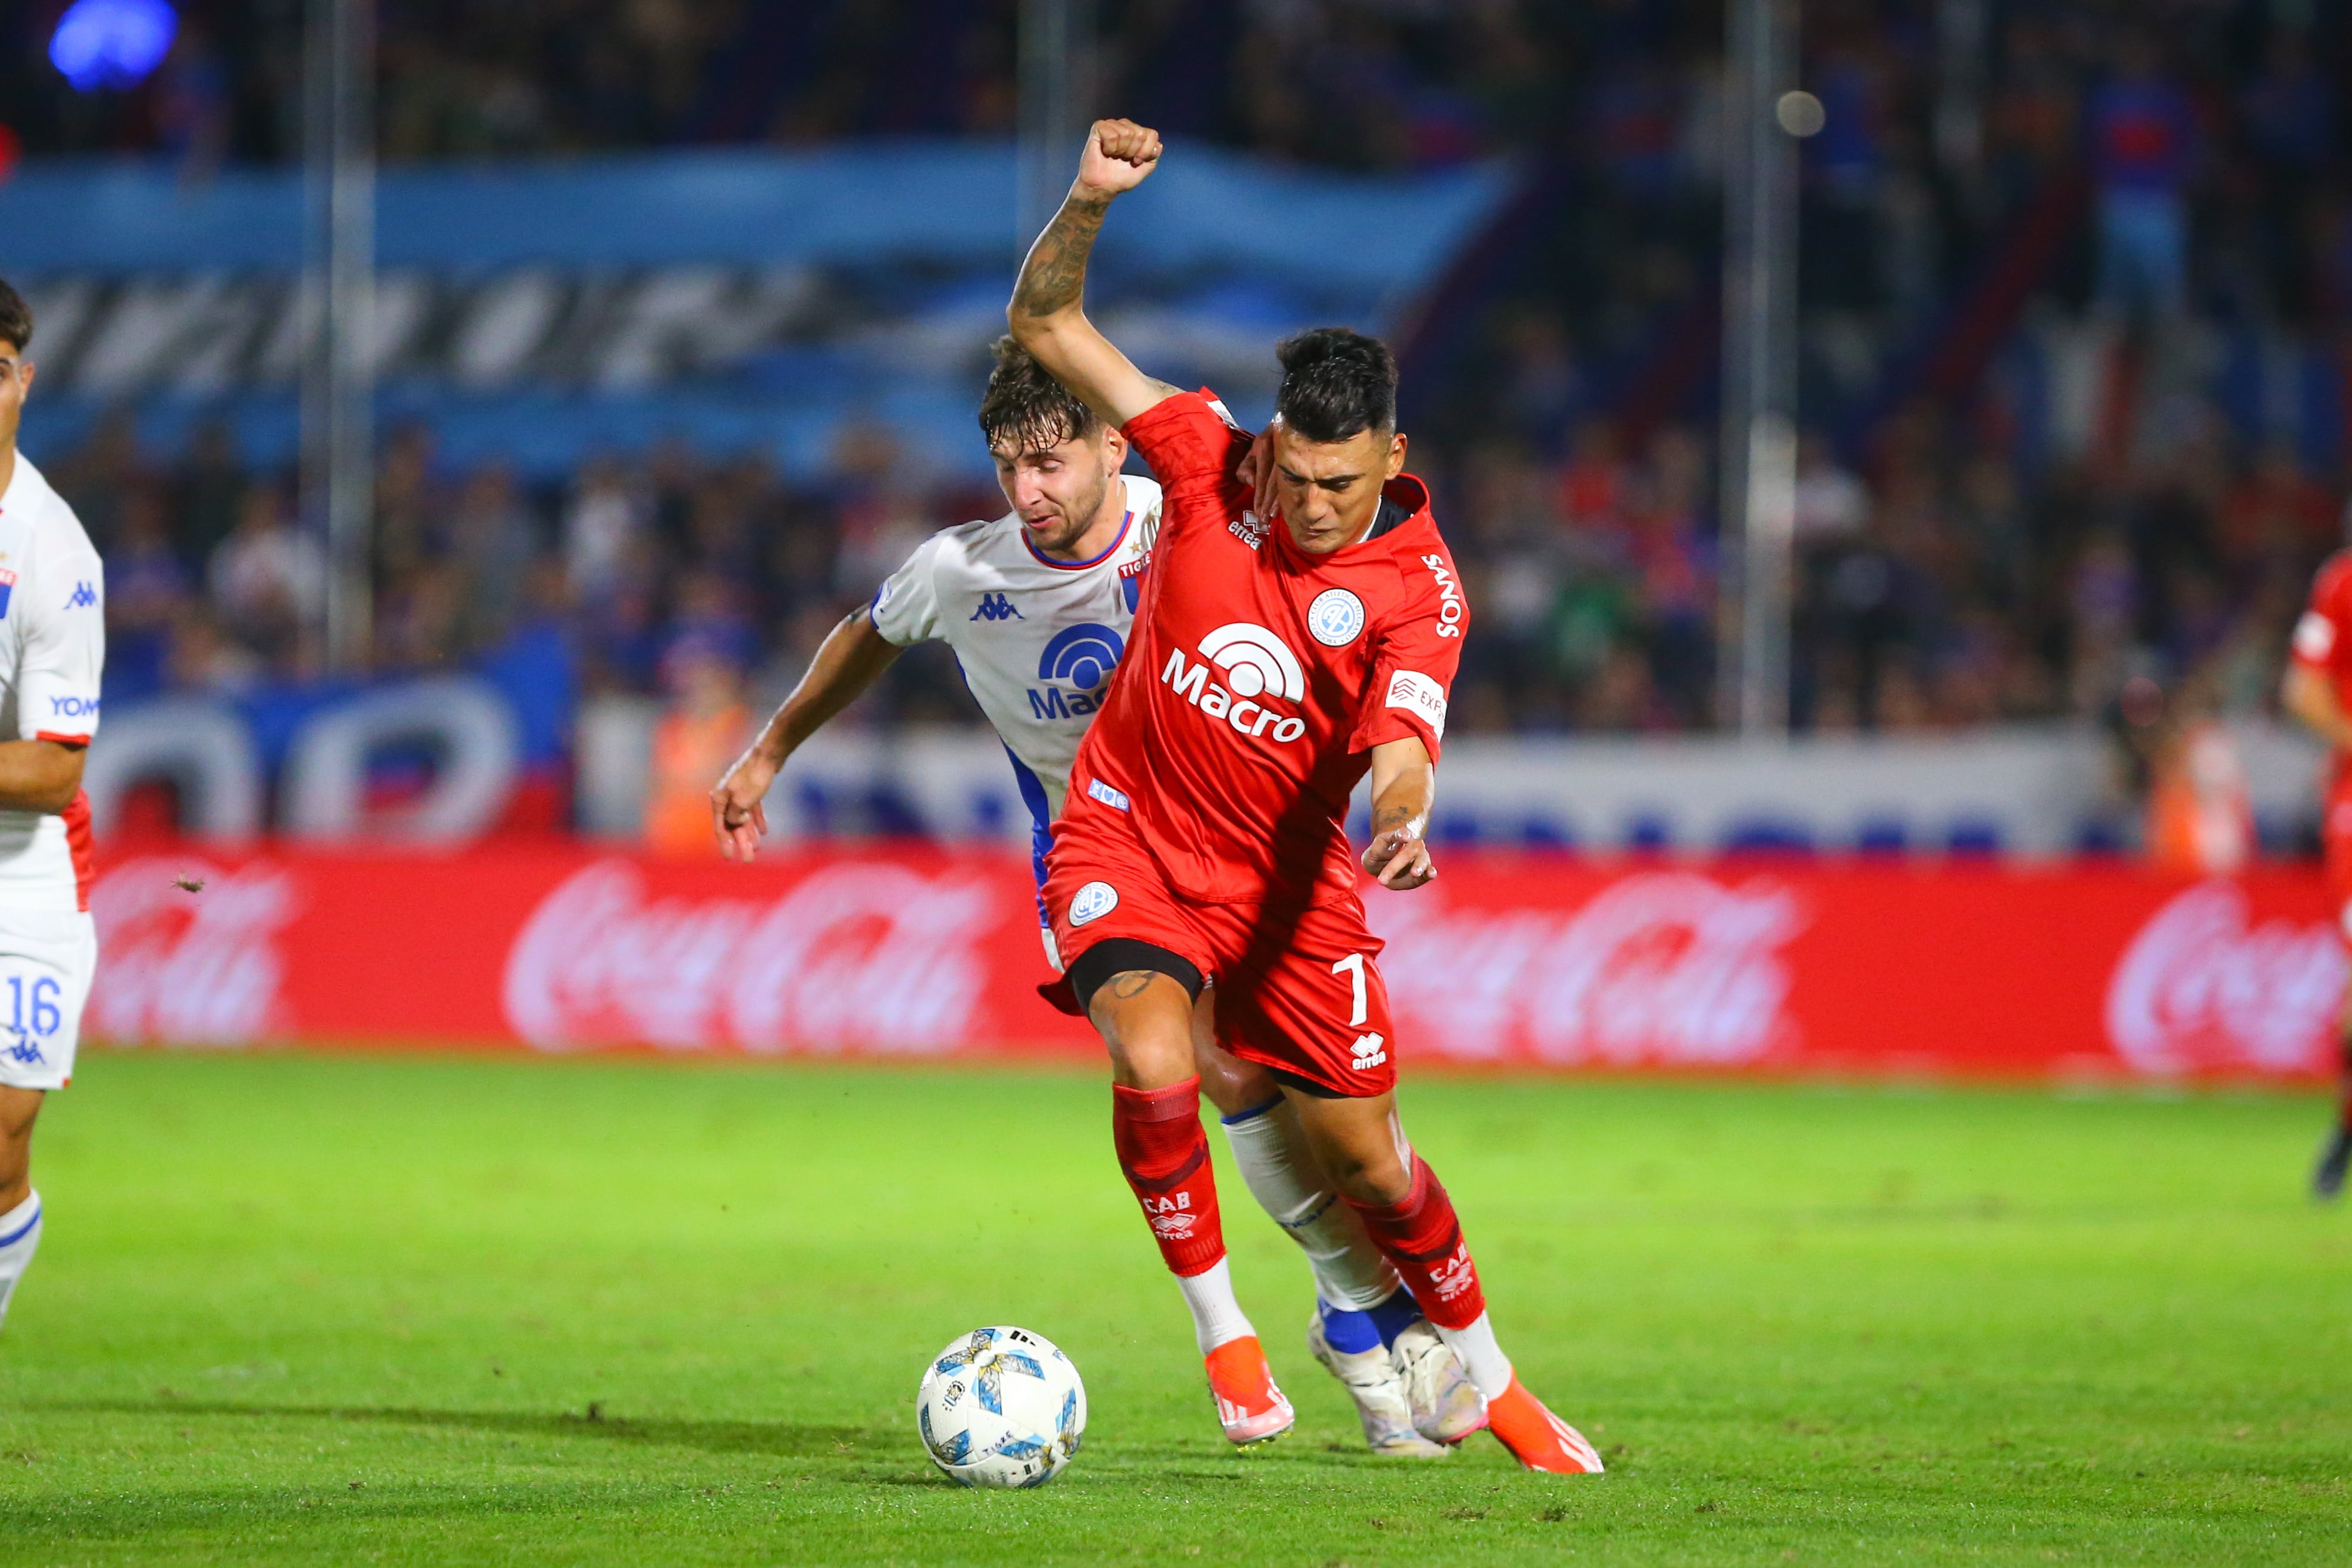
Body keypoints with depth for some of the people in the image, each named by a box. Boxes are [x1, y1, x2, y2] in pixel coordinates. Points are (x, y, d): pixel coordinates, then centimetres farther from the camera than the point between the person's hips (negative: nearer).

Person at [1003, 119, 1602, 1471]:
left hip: (1285, 877, 0)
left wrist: (1403, 820, -53)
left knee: (1368, 1159, 5)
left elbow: (1400, 746, -29)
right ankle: (1222, 1330, -6)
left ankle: (1488, 1383, 30)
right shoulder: (1214, 461, -10)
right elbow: (1047, 326, -5)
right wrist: (1091, 202, -22)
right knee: (1155, 1066, -28)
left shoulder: (1420, 592, -15)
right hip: (1131, 840, 0)